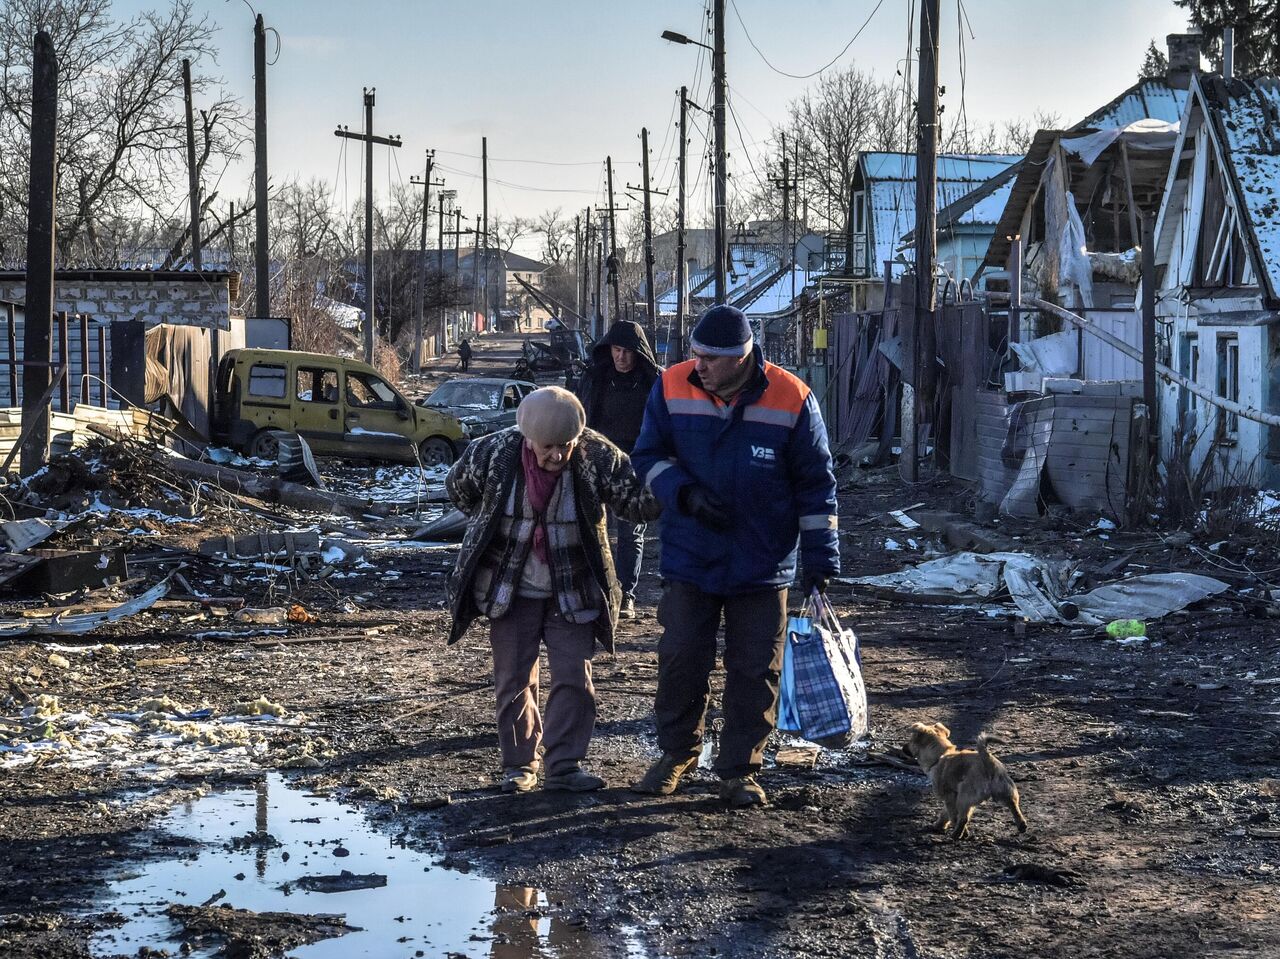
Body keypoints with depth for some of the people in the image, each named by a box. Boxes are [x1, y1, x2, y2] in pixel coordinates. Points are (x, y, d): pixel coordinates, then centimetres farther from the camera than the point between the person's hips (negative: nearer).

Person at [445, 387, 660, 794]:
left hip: (572, 594, 0)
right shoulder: (492, 453, -16)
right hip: (510, 589, 0)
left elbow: (637, 500, -18)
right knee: (514, 681, 8)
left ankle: (565, 766, 8)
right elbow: (458, 488, 4)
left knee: (575, 678, -2)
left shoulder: (598, 457, -18)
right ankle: (519, 765, 21)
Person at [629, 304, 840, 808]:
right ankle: (675, 753, 27)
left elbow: (815, 486, -3)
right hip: (689, 559, 1)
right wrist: (685, 492, -17)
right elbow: (648, 455, 3)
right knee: (680, 660, 7)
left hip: (762, 566, -1)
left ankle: (739, 770, 18)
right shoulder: (672, 388, -8)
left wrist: (820, 559, -4)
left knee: (754, 670, 5)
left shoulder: (792, 400, -12)